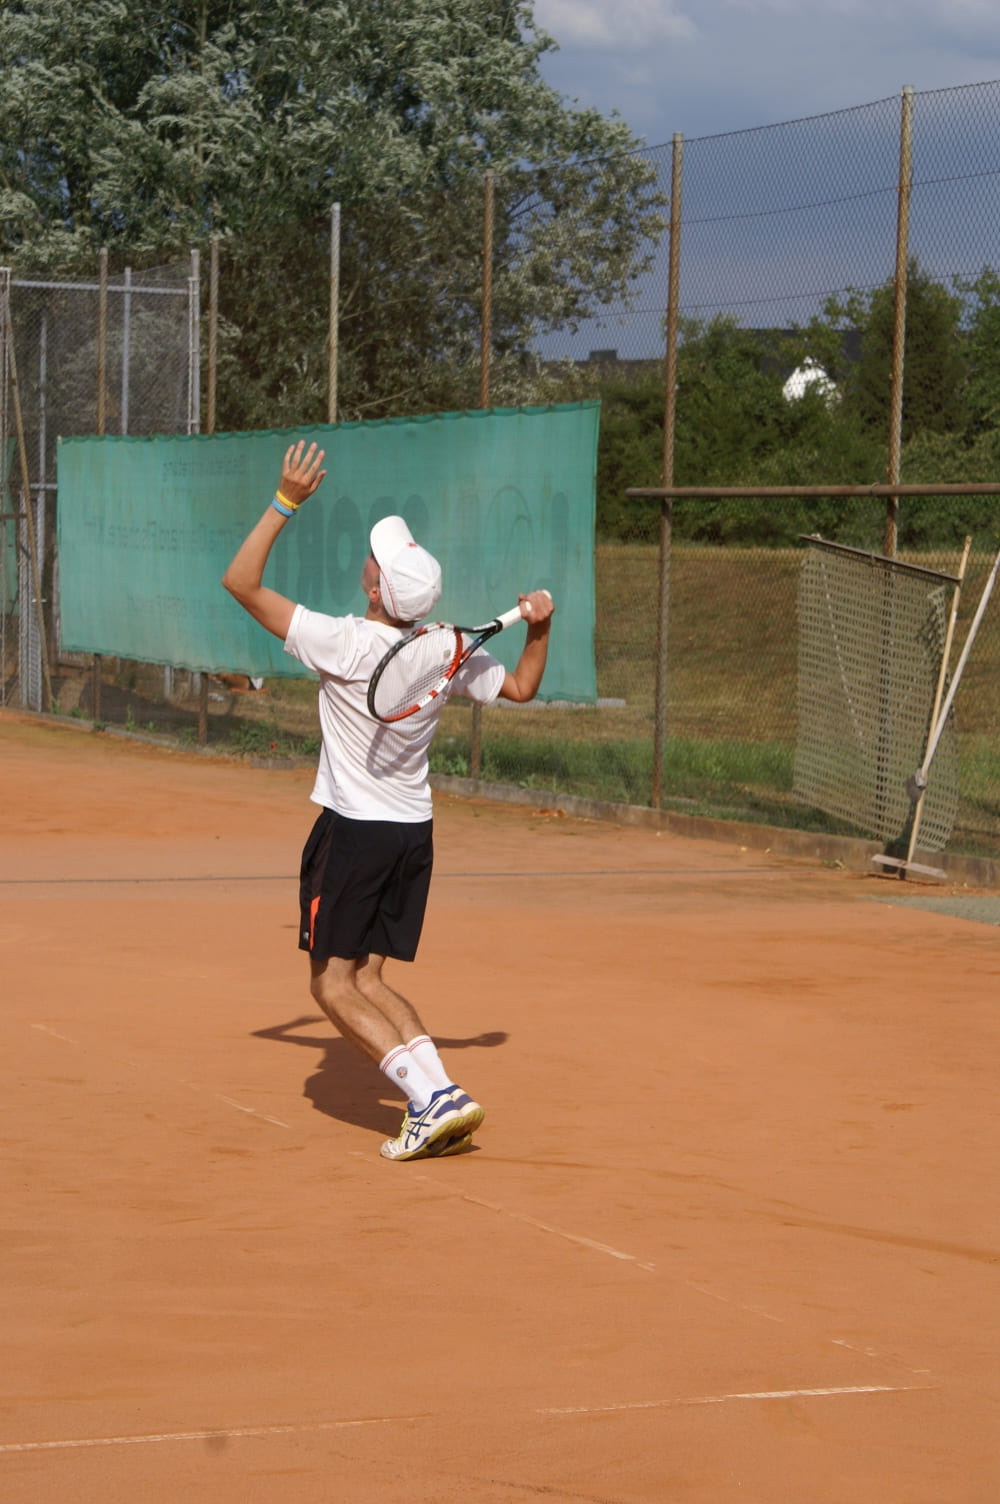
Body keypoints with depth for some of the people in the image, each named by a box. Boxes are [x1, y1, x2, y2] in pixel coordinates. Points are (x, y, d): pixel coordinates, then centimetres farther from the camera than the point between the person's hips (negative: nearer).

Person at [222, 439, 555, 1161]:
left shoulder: (344, 643, -20)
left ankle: (437, 1096, -15)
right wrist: (540, 628, 8)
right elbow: (522, 686, 16)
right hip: (415, 832, 6)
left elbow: (242, 582, -15)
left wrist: (285, 503, -12)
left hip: (353, 831, -6)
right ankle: (437, 1097, -2)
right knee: (369, 979, 14)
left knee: (334, 983, 0)